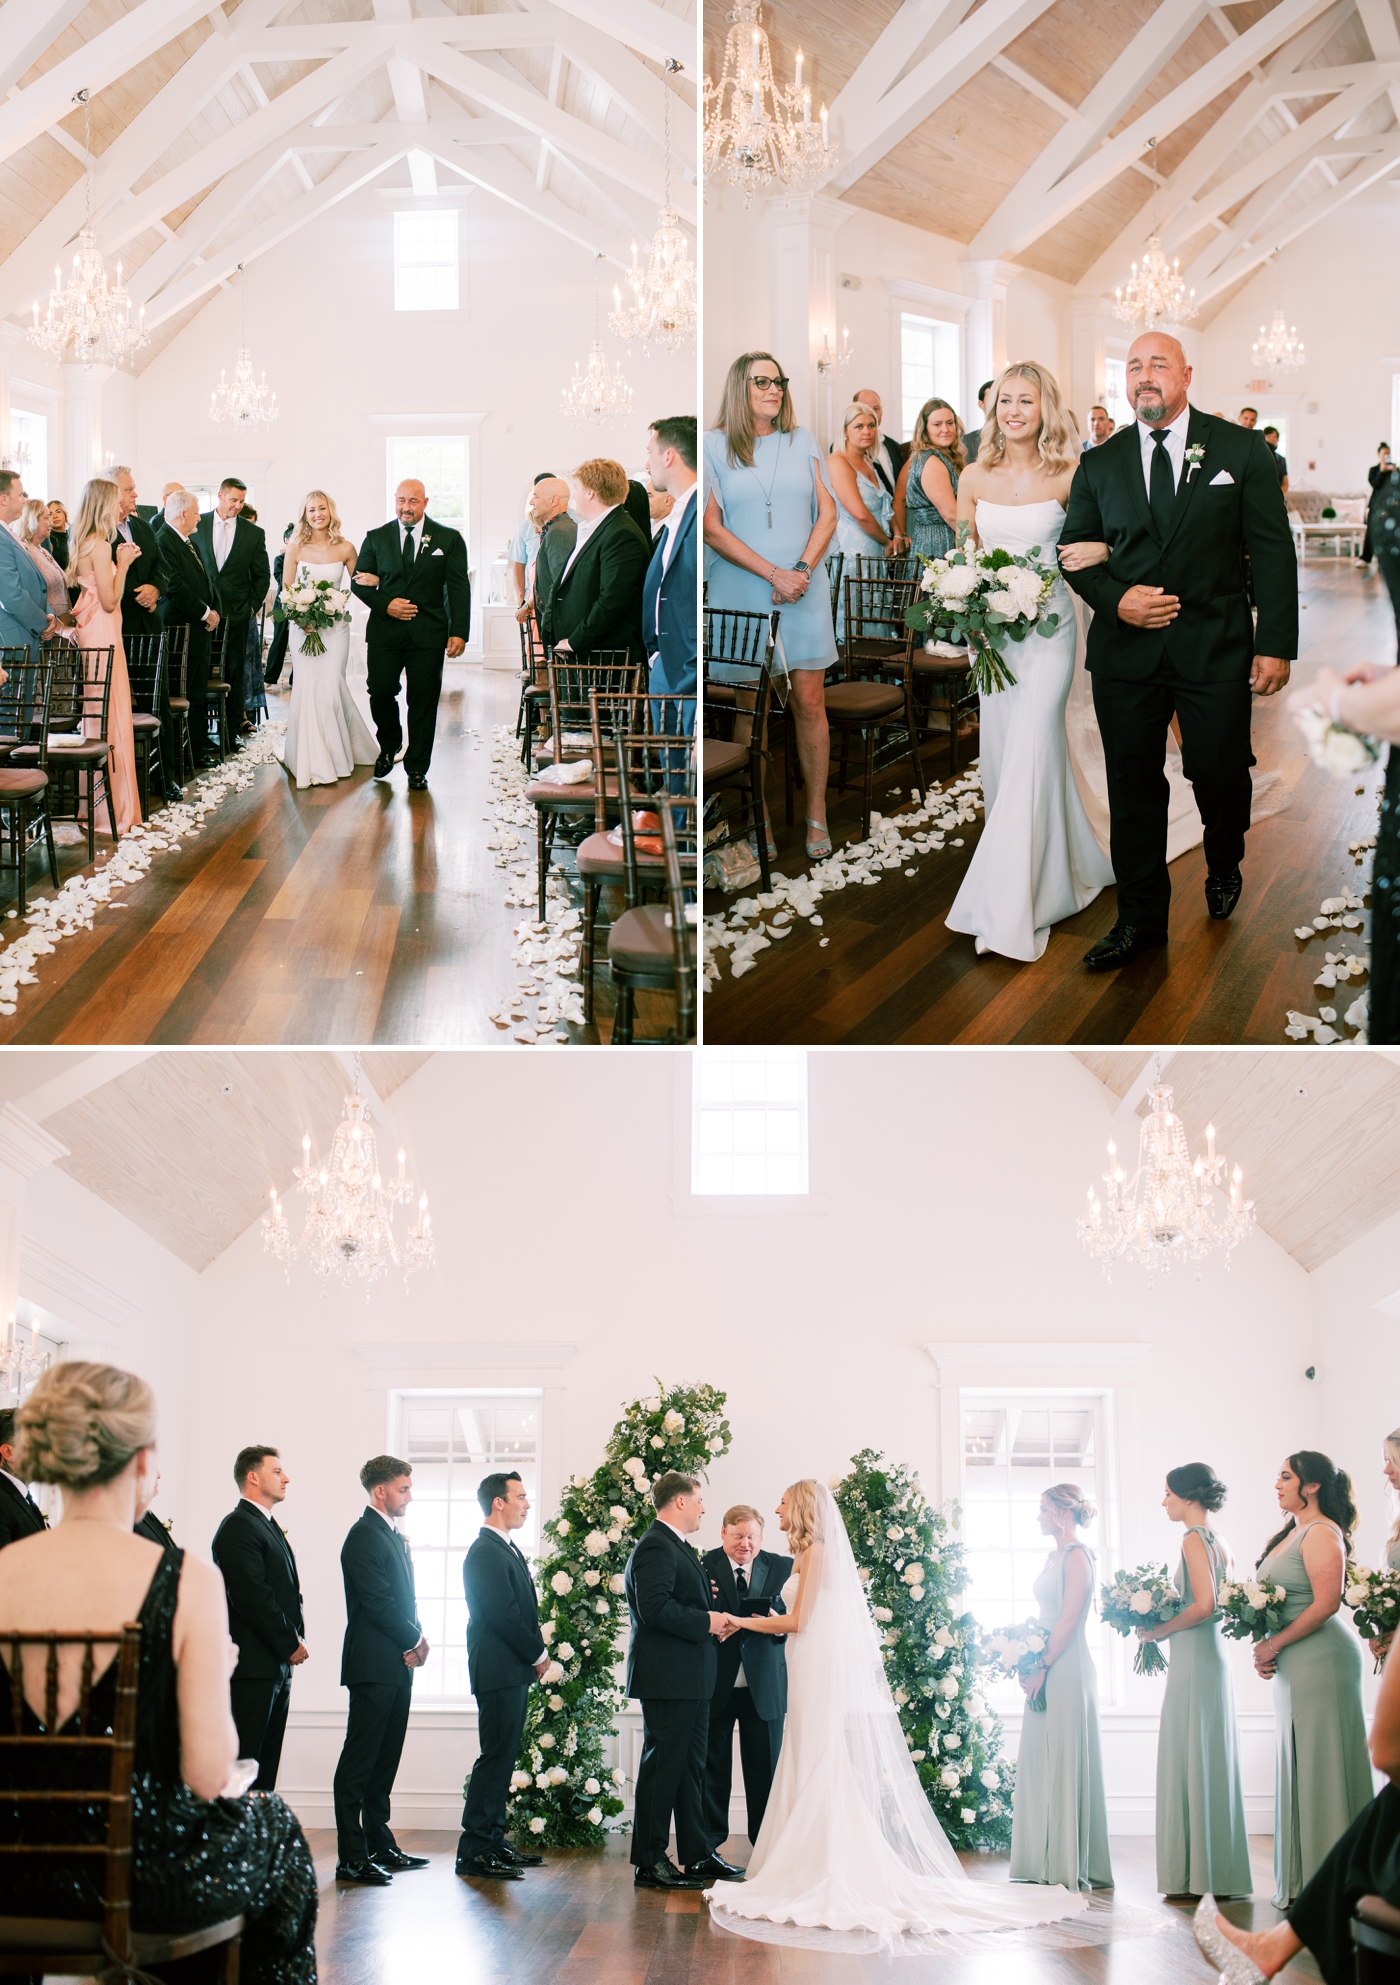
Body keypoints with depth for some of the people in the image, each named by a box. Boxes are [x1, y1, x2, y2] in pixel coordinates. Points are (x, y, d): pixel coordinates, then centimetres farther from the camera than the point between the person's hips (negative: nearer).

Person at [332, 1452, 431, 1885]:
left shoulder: (396, 1537, 20)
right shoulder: (364, 1536, -10)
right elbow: (378, 1602, -17)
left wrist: (415, 1642, 3)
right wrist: (415, 1639, -8)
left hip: (398, 1664, 9)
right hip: (373, 1666, -9)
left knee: (384, 1760, 14)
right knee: (359, 1760, -7)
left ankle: (379, 1845, 21)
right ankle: (351, 1857, -7)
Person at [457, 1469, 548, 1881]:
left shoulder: (507, 1550, 19)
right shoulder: (485, 1553, -14)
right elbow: (504, 1615, -19)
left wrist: (535, 1653, 7)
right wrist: (538, 1655, -9)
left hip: (515, 1670, 10)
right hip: (499, 1672, -10)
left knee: (503, 1757, 13)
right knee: (496, 1757, -10)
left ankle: (493, 1842, 18)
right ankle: (474, 1851, -8)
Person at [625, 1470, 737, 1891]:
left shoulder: (677, 1547, 19)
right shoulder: (655, 1546, -15)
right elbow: (655, 1607, -25)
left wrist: (714, 1621, 8)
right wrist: (706, 1622, -18)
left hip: (690, 1680, 11)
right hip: (667, 1678, -11)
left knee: (691, 1766, 14)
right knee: (663, 1765, -6)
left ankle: (696, 1855, 21)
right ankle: (649, 1863, -1)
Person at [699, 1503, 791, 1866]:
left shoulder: (782, 1568, 3)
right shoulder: (703, 1567, -3)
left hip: (764, 1686, 1)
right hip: (716, 1684, -1)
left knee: (766, 1770, 7)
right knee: (712, 1768, 9)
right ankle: (708, 1845, 19)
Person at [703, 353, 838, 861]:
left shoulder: (802, 441, 11)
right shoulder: (713, 447, 2)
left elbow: (827, 514, 8)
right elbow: (712, 528, -5)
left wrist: (802, 569, -9)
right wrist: (773, 574, -13)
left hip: (802, 591, 2)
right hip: (738, 594, -2)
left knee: (809, 702, 0)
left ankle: (816, 815, 7)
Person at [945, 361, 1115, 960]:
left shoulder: (1069, 476, -6)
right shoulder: (974, 477, 4)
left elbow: (1099, 537, 4)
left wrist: (1100, 549, -19)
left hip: (1048, 625, -4)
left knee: (1031, 753, -9)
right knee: (999, 750, 8)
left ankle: (1014, 909, -5)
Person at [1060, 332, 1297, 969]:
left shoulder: (1241, 451, -1)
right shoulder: (1099, 464, 6)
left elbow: (1273, 552, -2)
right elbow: (1075, 550, 11)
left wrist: (1277, 643, -8)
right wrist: (1115, 599, -9)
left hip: (1216, 648, -2)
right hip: (1125, 648, 2)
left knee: (1221, 774, 6)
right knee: (1133, 785, 6)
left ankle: (1223, 866, 39)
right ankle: (1140, 917, 18)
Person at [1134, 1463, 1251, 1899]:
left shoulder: (1195, 1539, -12)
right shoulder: (1220, 1543, 15)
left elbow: (1204, 1605, -22)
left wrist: (1159, 1630, -10)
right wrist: (1162, 1626, 17)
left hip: (1194, 1656, -9)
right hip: (1213, 1654, 9)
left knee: (1191, 1760, -5)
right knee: (1211, 1761, 11)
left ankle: (1197, 1875, -2)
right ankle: (1219, 1873, 15)